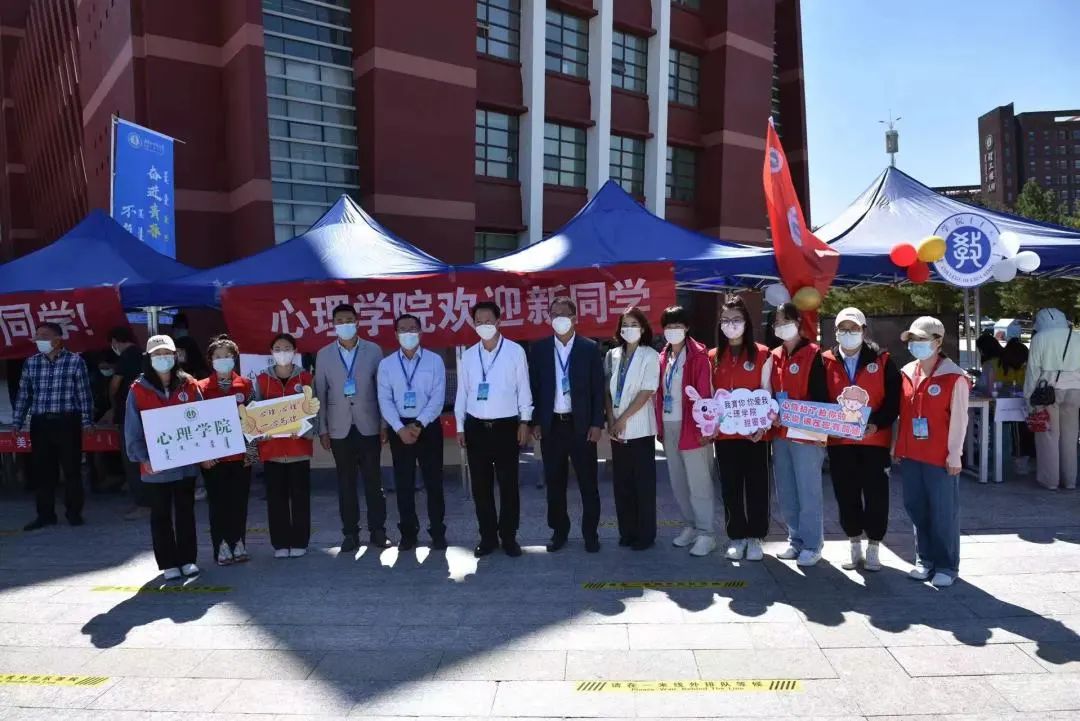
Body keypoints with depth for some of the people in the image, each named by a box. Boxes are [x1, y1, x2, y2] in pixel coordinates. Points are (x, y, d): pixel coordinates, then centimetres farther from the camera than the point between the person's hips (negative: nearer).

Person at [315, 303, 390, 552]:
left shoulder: (373, 351, 1)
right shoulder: (324, 355, 4)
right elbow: (320, 394, 4)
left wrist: (385, 425, -3)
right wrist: (322, 429, 0)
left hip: (368, 426, -1)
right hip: (340, 428, 1)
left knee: (373, 480, 5)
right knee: (346, 482, 7)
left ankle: (378, 530, 14)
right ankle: (350, 533, 16)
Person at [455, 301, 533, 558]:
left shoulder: (515, 351, -2)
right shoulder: (468, 355, 7)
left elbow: (523, 388, 0)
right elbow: (462, 392, 8)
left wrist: (524, 421, -3)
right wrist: (460, 426, 6)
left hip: (506, 426, -3)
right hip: (476, 427, 3)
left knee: (508, 485, 4)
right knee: (481, 486, 8)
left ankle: (509, 537, 16)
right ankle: (488, 537, 20)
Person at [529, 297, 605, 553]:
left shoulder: (590, 348, -1)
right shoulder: (539, 349, 4)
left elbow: (598, 388, -1)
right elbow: (534, 387, 5)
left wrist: (597, 423, -6)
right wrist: (535, 422, 0)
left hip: (581, 424, -1)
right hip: (551, 425, 2)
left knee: (588, 482, 5)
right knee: (554, 483, 10)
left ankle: (590, 532, 19)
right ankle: (559, 531, 24)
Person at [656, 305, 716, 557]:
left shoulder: (698, 355, -7)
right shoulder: (663, 357, 11)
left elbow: (705, 392, -12)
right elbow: (659, 393, 13)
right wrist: (659, 425, 10)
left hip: (692, 427, -6)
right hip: (669, 427, 7)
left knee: (698, 483, -1)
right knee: (678, 482, 13)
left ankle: (706, 534, 8)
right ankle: (690, 525, 27)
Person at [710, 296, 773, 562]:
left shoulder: (762, 354, 1)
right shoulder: (713, 357, 8)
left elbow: (767, 393, 1)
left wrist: (763, 425, -10)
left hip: (754, 431, -2)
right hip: (724, 432, 2)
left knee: (757, 484, 4)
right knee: (730, 486, 8)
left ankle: (756, 537, 16)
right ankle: (737, 537, 19)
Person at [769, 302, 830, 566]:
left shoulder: (813, 354, -6)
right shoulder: (775, 356, 12)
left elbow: (821, 395, -11)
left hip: (806, 434, -6)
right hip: (780, 434, 7)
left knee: (808, 492, -1)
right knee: (786, 492, 12)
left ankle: (812, 544, 11)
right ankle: (795, 539, 25)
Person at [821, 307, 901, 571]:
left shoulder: (882, 361, 1)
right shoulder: (826, 361, 5)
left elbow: (894, 399, -3)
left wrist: (876, 424, -16)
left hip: (875, 439, -1)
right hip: (839, 441, 2)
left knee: (876, 495, 3)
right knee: (846, 495, 8)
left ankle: (873, 548, 18)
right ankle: (855, 547, 23)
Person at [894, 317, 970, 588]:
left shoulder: (954, 377, -9)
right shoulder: (906, 373, 8)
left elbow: (959, 419, -9)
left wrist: (954, 455, -10)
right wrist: (896, 447, 12)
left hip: (940, 458, -5)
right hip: (910, 455, 6)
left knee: (944, 513, 3)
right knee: (916, 509, 12)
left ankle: (947, 566, 16)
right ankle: (925, 560, 25)